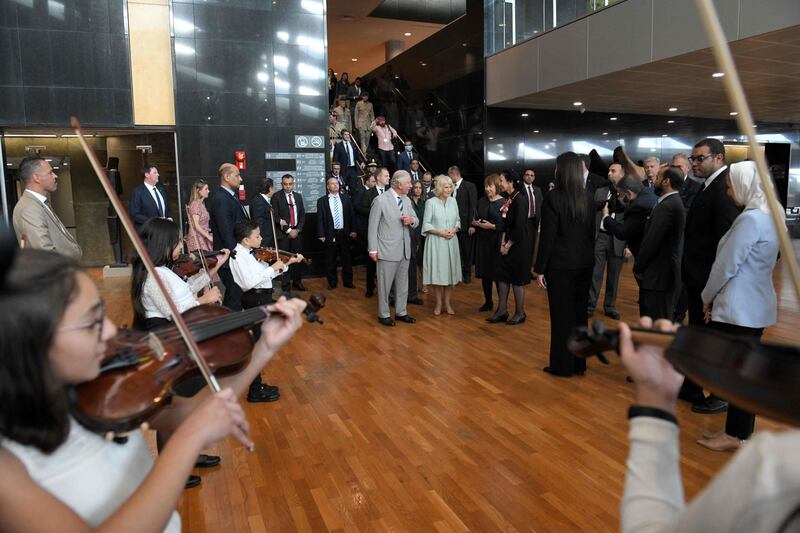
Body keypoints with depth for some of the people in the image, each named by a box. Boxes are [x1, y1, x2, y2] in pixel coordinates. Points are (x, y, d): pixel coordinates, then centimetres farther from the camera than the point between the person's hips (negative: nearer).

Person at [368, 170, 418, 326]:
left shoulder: (407, 200, 9)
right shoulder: (380, 200, -10)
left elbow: (416, 221, 16)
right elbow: (373, 226, -9)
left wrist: (411, 220, -9)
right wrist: (373, 249, -11)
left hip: (404, 250, 7)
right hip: (387, 250, -6)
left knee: (403, 284, 15)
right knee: (385, 284, 3)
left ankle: (400, 312, 28)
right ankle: (383, 314, 17)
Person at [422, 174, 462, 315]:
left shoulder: (453, 201, 6)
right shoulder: (431, 202, -7)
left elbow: (458, 220, 12)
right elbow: (426, 224, -7)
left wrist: (454, 230, -8)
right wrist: (440, 232, -17)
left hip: (451, 241, 4)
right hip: (436, 242, -4)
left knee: (450, 272, 8)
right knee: (437, 272, 2)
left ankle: (447, 303, 20)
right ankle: (438, 304, 16)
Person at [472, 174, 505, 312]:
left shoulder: (504, 202, -8)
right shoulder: (481, 201, 9)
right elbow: (474, 219, 16)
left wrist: (492, 226, -20)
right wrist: (475, 222, -4)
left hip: (497, 242, -5)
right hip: (482, 241, 5)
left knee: (498, 274, 0)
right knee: (484, 273, 11)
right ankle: (488, 302, 25)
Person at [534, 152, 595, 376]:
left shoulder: (553, 198, -14)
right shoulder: (588, 197, 1)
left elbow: (547, 237, -14)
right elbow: (591, 231, 7)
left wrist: (540, 269, -8)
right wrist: (588, 257, 17)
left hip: (561, 265, -5)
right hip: (585, 264, 5)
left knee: (561, 316, 5)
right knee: (579, 313, 14)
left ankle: (562, 365, 15)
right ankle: (579, 363, 26)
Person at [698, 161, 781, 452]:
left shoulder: (750, 219, -19)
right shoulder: (768, 217, 10)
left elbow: (726, 265, -16)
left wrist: (707, 297, -2)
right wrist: (715, 296, 13)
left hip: (738, 308, -9)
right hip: (756, 306, 9)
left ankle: (735, 435, 13)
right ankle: (741, 431, 24)